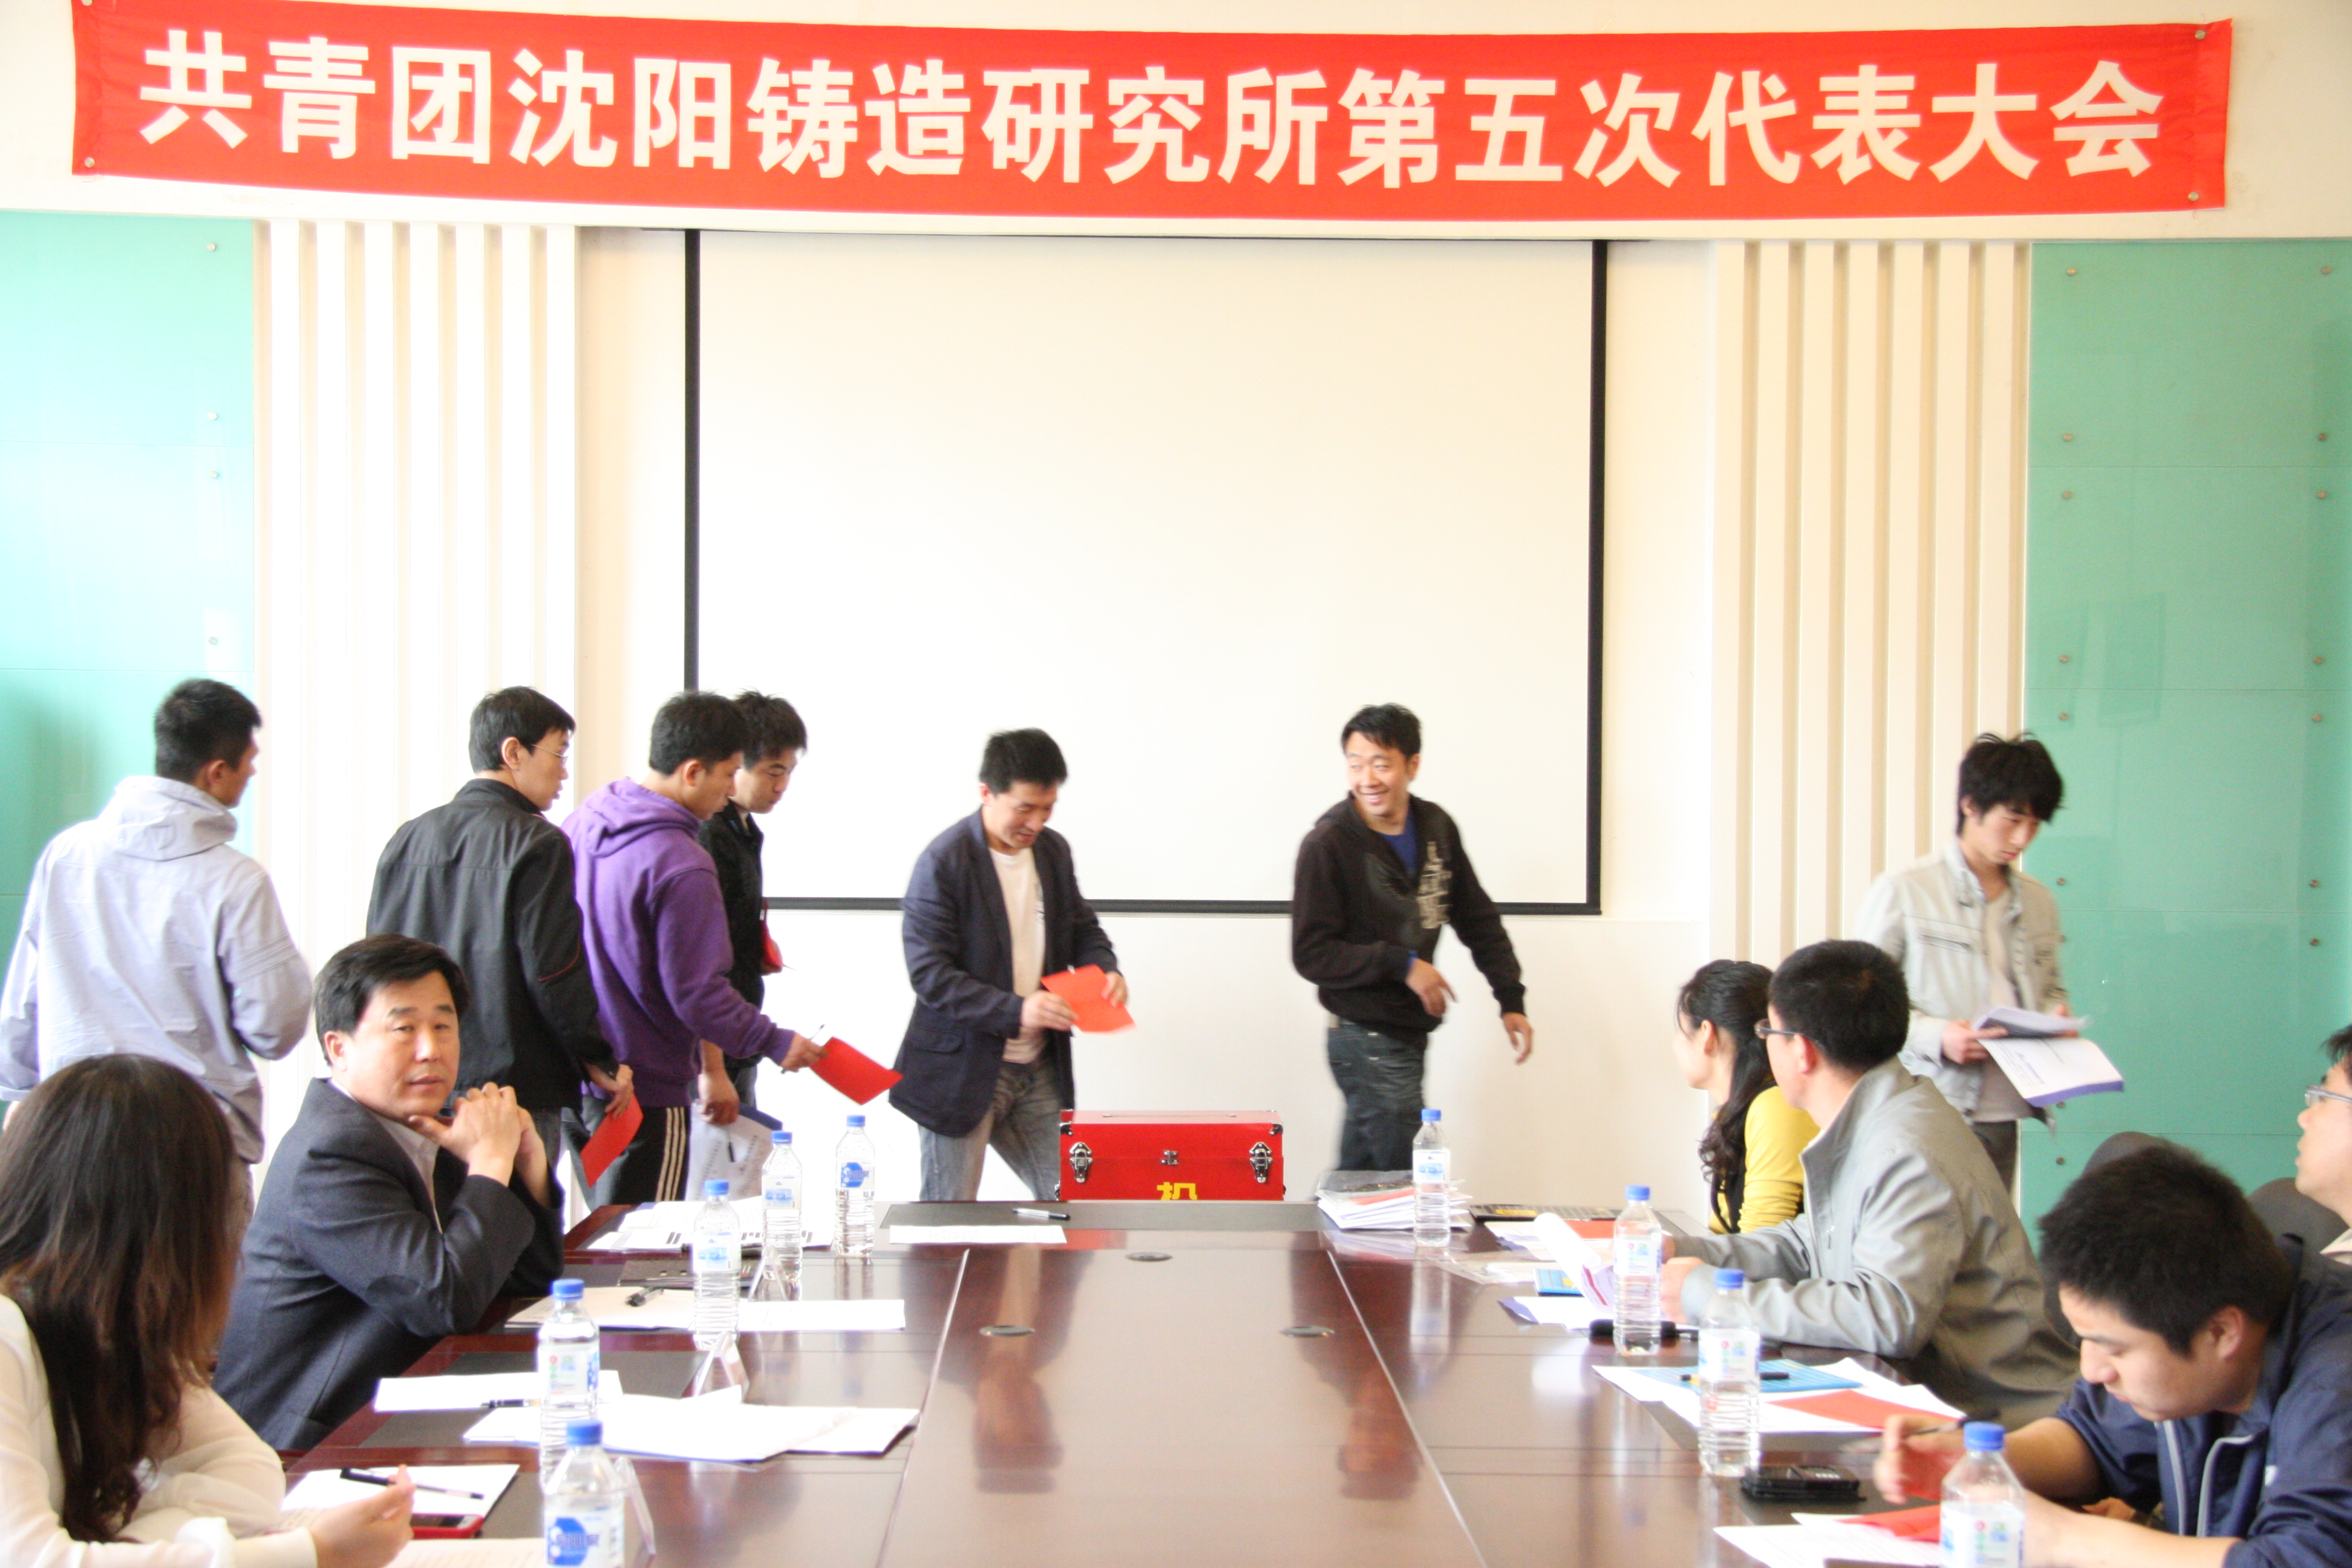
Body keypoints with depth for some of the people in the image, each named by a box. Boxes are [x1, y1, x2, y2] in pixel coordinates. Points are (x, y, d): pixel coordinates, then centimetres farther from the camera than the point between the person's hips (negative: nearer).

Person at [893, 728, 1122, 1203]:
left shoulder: (1053, 851, 6)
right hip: (961, 1073, -6)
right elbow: (929, 973, -19)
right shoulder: (943, 862, -15)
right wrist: (1014, 1011, -30)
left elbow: (1081, 928, 18)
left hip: (1038, 1072, 6)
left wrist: (1106, 970, -6)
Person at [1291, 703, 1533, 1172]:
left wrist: (1511, 999, 7)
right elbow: (1310, 953, -14)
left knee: (1357, 1180, 15)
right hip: (1365, 1041, -7)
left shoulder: (1436, 828, 6)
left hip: (1409, 1036, 7)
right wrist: (1401, 964, -19)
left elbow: (1477, 920, 16)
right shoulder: (1328, 843, -13)